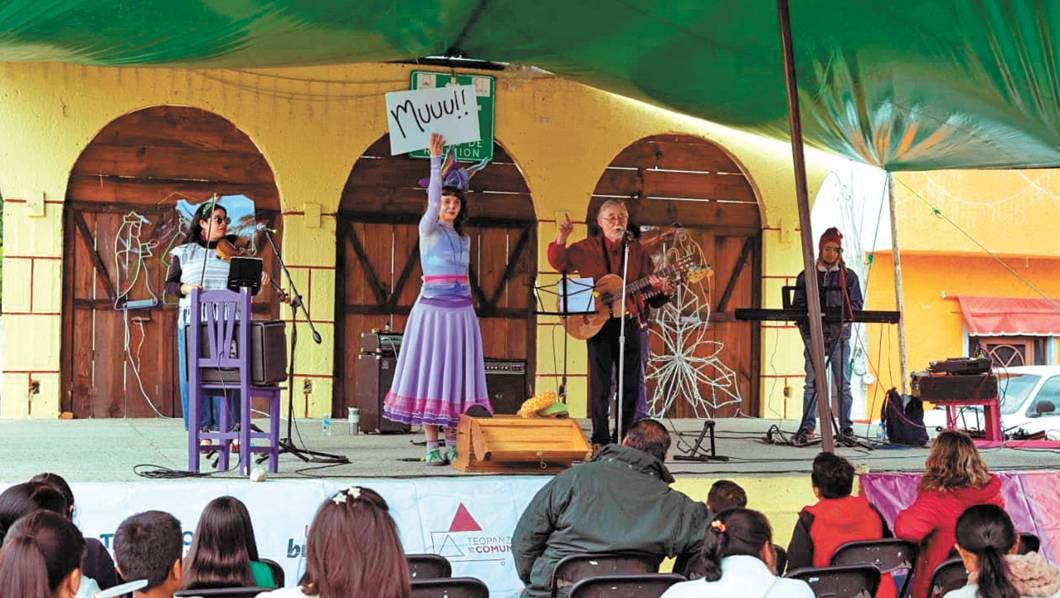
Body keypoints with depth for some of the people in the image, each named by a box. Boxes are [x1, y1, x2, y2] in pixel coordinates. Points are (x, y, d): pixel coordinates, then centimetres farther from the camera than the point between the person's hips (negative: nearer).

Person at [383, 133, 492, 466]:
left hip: (461, 311, 5)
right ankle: (432, 446, -2)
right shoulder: (428, 230, -2)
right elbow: (432, 198, -13)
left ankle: (452, 444, 6)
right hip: (432, 308, -5)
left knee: (455, 373, 3)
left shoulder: (464, 239, 15)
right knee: (429, 371, -4)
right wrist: (436, 159, -19)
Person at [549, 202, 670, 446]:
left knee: (631, 384, 7)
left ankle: (623, 437, 19)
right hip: (597, 323, -2)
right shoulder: (587, 249, 3)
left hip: (629, 323, 3)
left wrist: (660, 289, -16)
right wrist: (562, 237, -20)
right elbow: (558, 262, -4)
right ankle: (600, 439, 5)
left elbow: (651, 284, 7)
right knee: (600, 383, -1)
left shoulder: (637, 250, 8)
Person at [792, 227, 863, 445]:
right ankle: (807, 427, 1)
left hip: (839, 335, 0)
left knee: (843, 382, 0)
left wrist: (841, 315, -13)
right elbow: (798, 305, 8)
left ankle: (846, 427, 4)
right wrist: (805, 322, -11)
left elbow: (856, 305, 6)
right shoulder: (806, 276, 9)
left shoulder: (848, 276, 9)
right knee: (812, 383, -1)